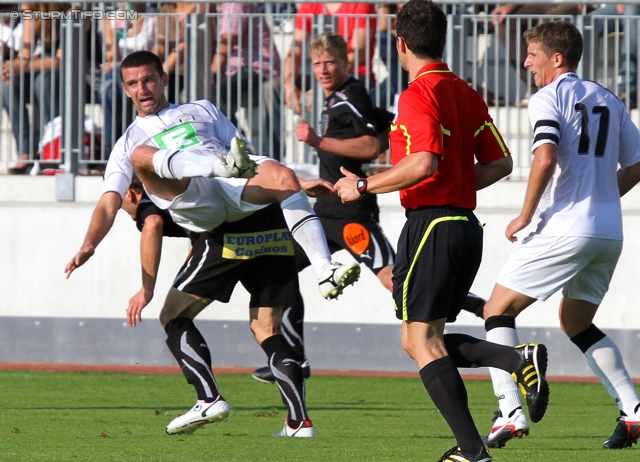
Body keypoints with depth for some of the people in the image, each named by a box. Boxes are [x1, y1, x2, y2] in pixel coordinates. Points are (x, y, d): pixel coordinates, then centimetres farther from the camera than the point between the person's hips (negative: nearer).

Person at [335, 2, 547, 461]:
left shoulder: (419, 95, -11)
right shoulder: (466, 93, 14)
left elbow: (424, 162, -24)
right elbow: (500, 163, 14)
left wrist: (364, 186, -14)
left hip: (431, 226, -8)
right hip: (466, 226, 8)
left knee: (423, 342, -3)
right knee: (419, 341, 14)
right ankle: (519, 358, -4)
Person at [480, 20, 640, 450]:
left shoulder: (549, 98, -6)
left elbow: (546, 157, -21)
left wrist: (526, 215, -11)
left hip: (566, 231, -7)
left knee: (498, 310, 3)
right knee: (577, 323, 24)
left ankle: (510, 412, -10)